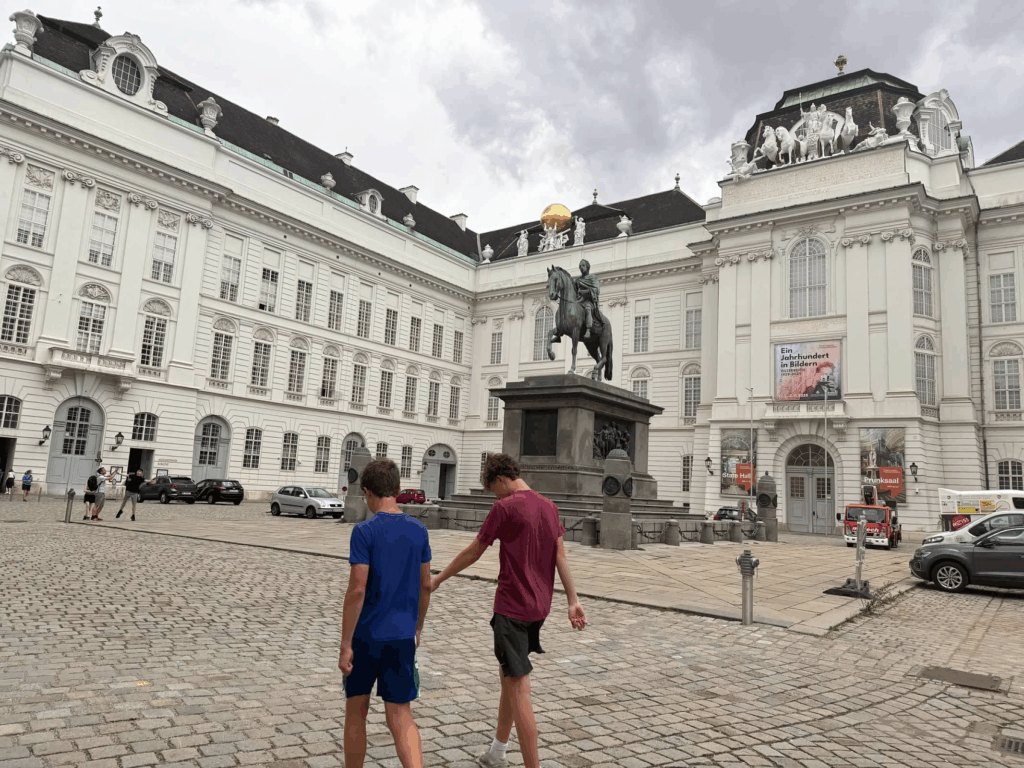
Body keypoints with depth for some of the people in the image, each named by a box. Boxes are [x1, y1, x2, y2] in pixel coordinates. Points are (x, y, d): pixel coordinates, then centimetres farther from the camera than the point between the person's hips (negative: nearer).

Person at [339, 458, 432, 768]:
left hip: (366, 636, -3)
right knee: (400, 717, 7)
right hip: (402, 637, 3)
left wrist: (345, 645, -11)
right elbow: (426, 586, 8)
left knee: (356, 710, 16)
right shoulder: (418, 531, 1)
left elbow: (357, 590, -16)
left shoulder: (365, 532, -12)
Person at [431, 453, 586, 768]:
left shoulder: (505, 507, -14)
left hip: (512, 608, -8)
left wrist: (438, 579, 5)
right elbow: (561, 557, 6)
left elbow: (472, 553, -8)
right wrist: (573, 601, 7)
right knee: (508, 676, 22)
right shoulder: (549, 507, 7)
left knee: (518, 689, -2)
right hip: (539, 607, 8)